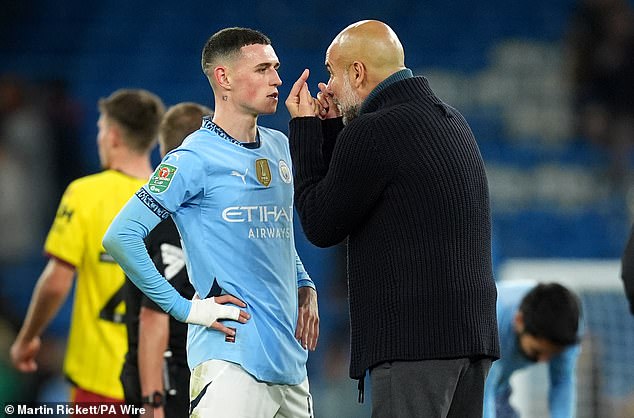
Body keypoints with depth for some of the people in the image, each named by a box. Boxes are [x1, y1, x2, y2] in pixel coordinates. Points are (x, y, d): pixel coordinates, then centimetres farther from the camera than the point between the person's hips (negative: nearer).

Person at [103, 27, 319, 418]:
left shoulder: (279, 148, 15)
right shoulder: (193, 160, -8)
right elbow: (121, 237, -14)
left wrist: (305, 286, 14)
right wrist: (184, 308, -13)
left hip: (290, 355, 8)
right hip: (231, 356, -7)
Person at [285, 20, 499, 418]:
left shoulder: (371, 133, -12)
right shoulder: (450, 120, 17)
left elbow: (321, 226, -2)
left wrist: (305, 128, 4)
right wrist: (331, 127, 19)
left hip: (415, 338, -9)